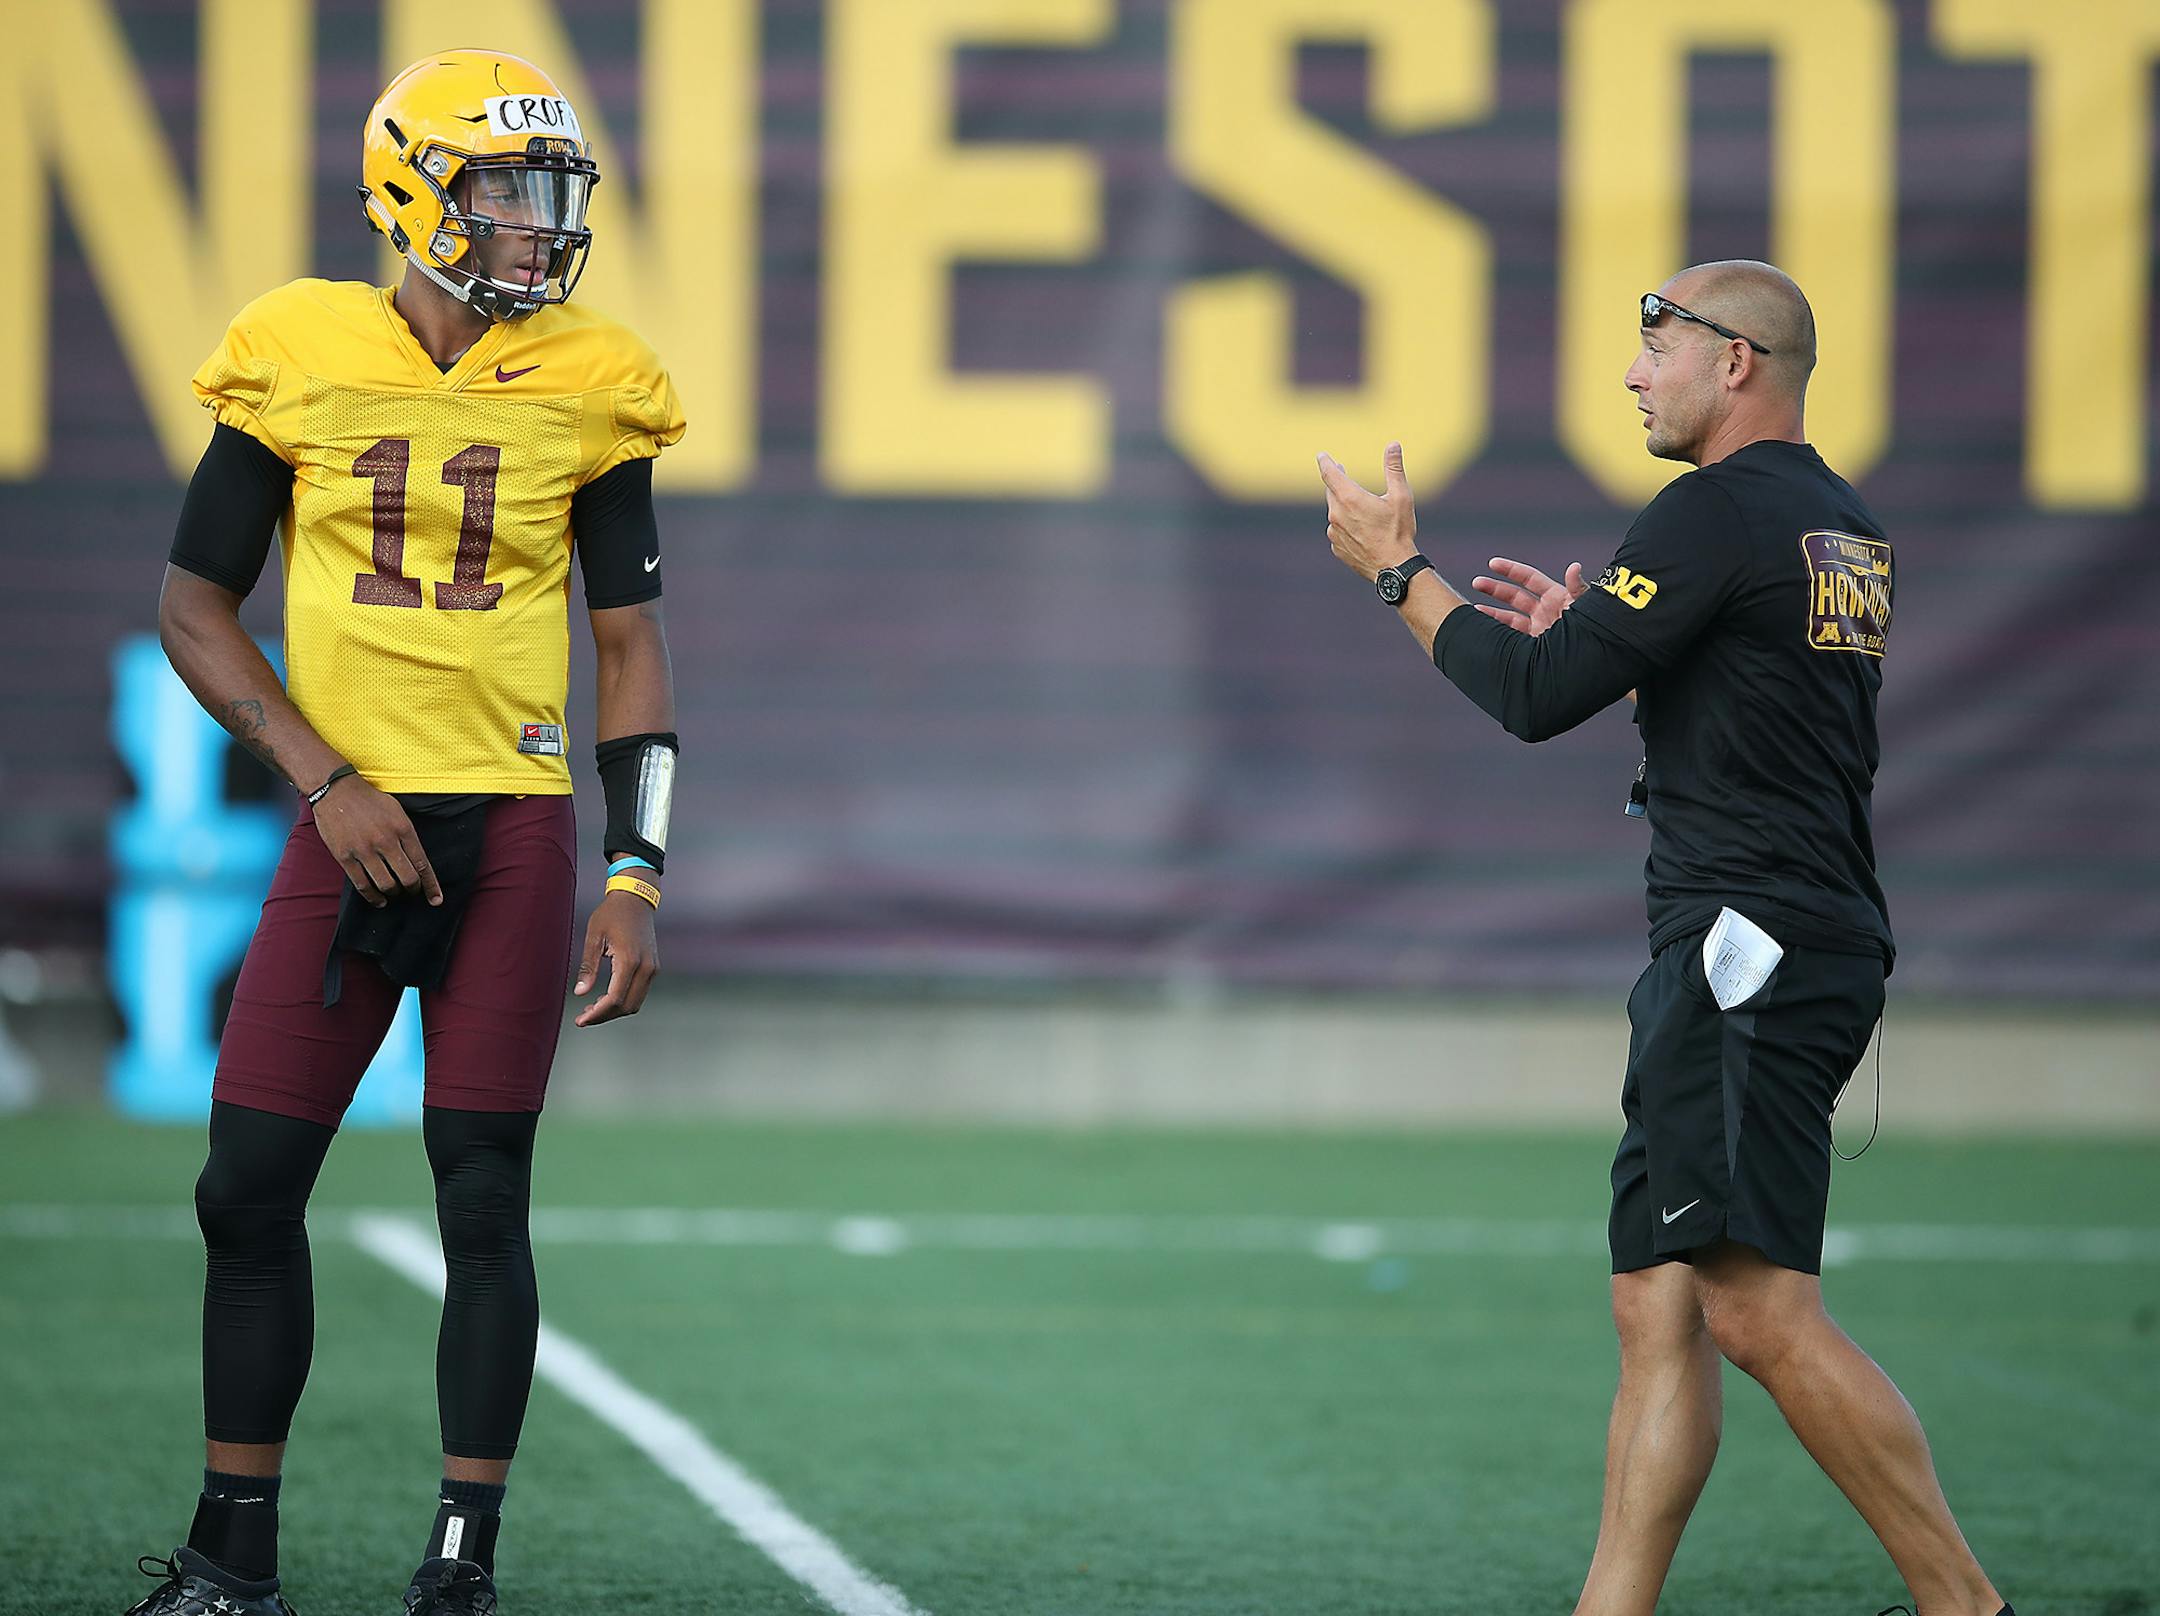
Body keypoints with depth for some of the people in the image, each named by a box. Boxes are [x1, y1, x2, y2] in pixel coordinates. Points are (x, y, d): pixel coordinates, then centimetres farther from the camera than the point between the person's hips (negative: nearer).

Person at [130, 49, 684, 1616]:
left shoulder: (584, 386, 2)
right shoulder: (300, 357, 0)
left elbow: (633, 646, 6)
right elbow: (195, 605, 5)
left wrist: (638, 878, -2)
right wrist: (327, 781, -7)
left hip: (515, 832, 0)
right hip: (350, 824, 1)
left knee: (484, 1201, -2)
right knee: (251, 1189, 0)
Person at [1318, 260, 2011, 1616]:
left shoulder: (1719, 510, -11)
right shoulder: (1850, 531, 18)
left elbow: (1535, 701, -13)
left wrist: (1399, 568, 0)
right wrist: (1588, 631, 28)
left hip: (1751, 939, -10)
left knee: (1758, 1310, -15)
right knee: (1658, 1307, 7)